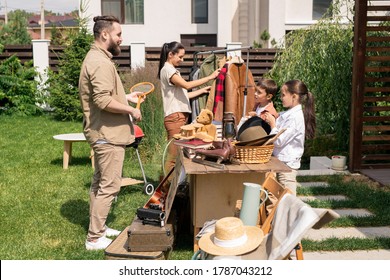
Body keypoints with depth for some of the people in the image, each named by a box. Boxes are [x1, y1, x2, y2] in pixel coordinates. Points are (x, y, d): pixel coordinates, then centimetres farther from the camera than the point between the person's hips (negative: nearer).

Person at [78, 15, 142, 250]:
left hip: (102, 133, 11)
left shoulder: (96, 58, 14)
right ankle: (95, 238, 3)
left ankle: (98, 228, 30)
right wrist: (131, 110, -18)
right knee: (109, 186, -4)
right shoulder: (101, 63, -20)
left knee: (100, 183, 18)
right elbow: (103, 101, -29)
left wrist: (125, 97, 18)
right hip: (108, 134, -11)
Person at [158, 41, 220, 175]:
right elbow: (187, 85, -20)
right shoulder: (167, 69, -7)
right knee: (174, 156, -9)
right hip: (175, 116, -10)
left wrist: (203, 90, 16)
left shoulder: (172, 70, 23)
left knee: (176, 154, 8)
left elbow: (183, 95, 20)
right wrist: (210, 77, -17)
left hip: (180, 116, 10)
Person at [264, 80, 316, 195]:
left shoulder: (295, 117, -20)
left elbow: (279, 141, -21)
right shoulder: (287, 114, 8)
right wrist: (272, 120, 5)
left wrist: (272, 124, -9)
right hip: (280, 161, 9)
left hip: (287, 163, -9)